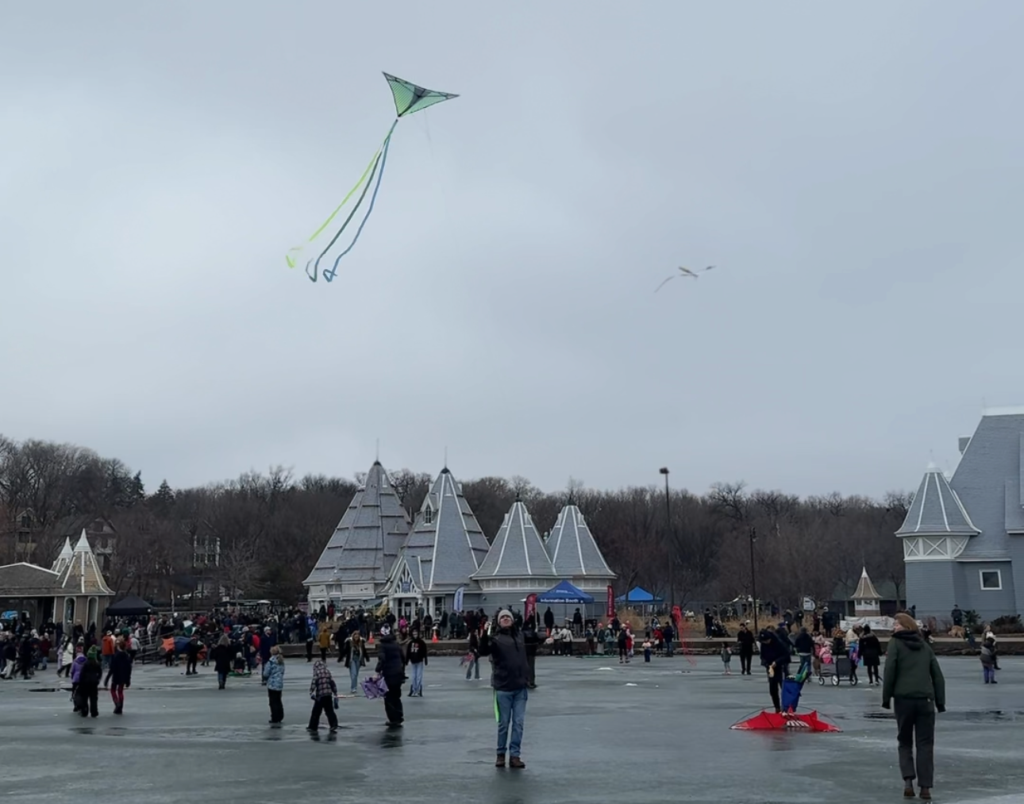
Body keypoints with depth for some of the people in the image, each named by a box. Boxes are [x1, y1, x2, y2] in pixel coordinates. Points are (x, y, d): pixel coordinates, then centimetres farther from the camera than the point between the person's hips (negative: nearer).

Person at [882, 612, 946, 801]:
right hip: (925, 700, 2)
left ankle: (908, 780, -5)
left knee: (905, 742, 10)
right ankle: (925, 786, 0)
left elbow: (890, 672, -7)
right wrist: (940, 702, 16)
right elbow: (938, 675, 14)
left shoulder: (895, 644, 3)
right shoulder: (924, 646, 17)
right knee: (925, 744, 6)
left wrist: (886, 698, -1)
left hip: (903, 699, -2)